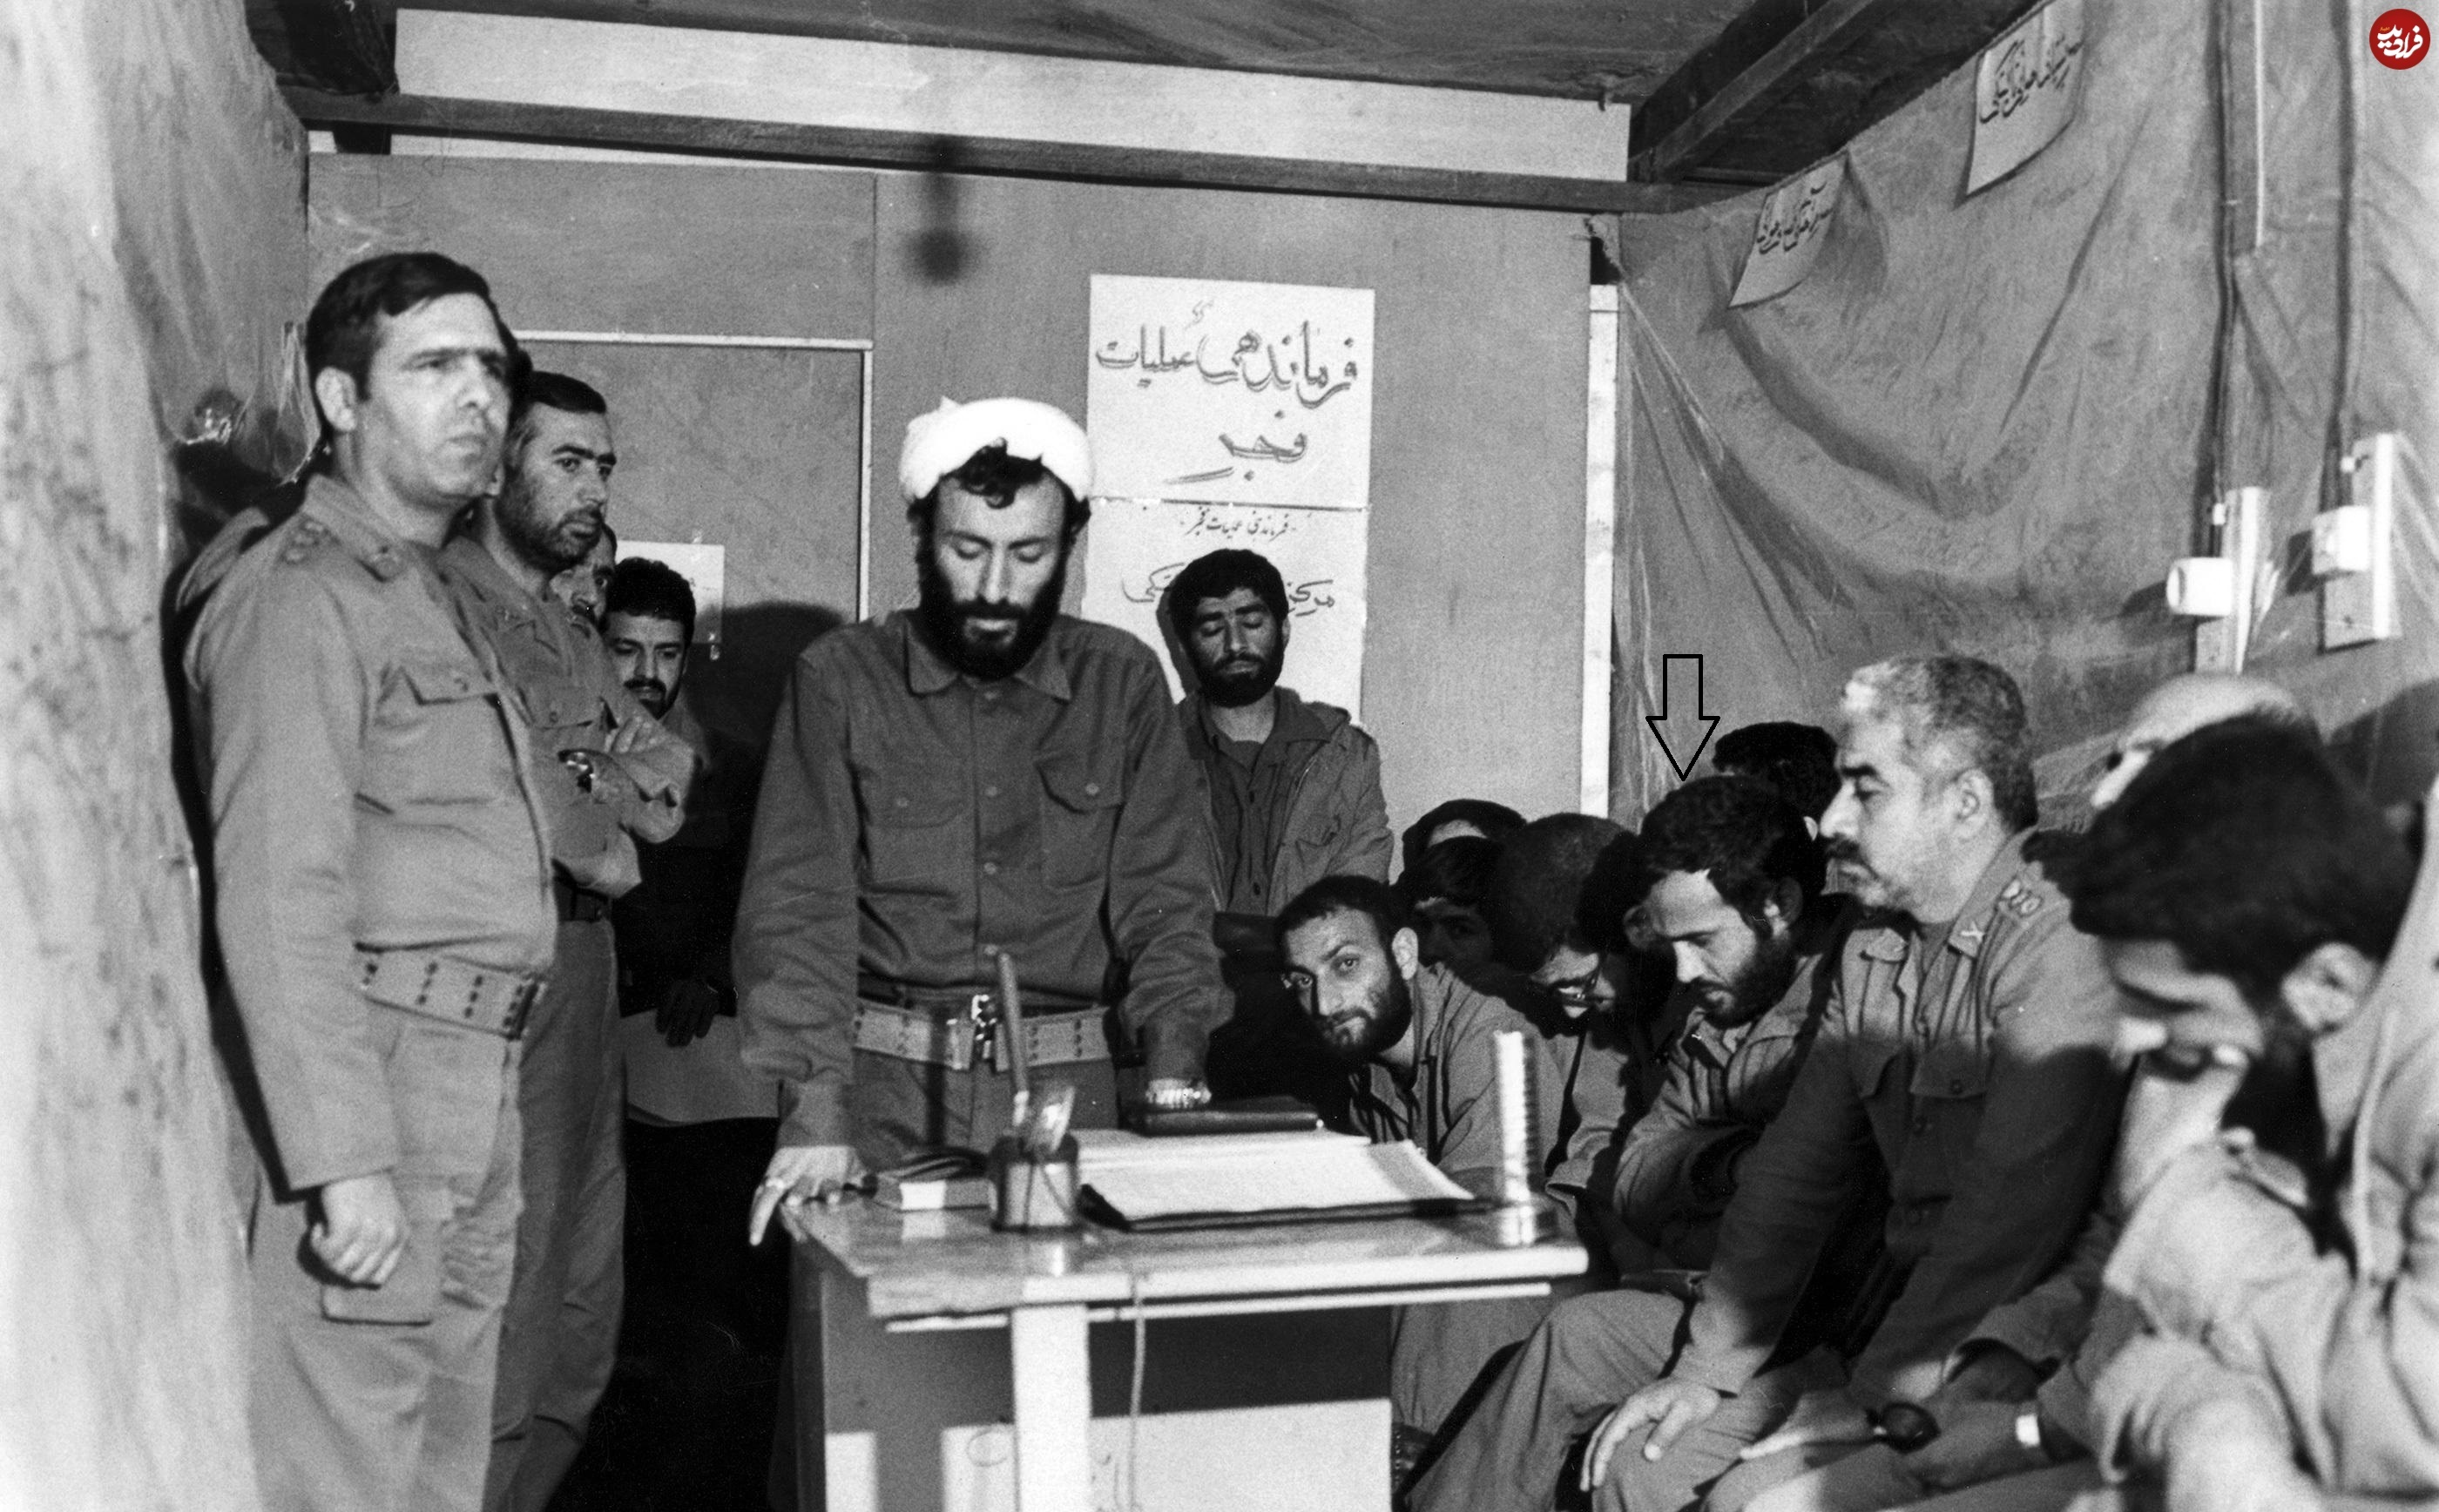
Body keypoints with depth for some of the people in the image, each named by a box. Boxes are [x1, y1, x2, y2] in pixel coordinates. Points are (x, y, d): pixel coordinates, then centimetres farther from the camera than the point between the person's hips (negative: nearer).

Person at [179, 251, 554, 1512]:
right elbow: (277, 896, -17)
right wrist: (345, 1159, -21)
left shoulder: (426, 595, 20)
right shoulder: (301, 595, -9)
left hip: (467, 1093, 9)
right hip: (362, 1078, -9)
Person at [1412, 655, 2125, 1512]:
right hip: (1883, 1326, 9)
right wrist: (1710, 1365, 4)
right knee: (1580, 1338, 13)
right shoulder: (1872, 950, 10)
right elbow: (1796, 1171, 10)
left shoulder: (2054, 950, -19)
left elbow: (2008, 1220, -25)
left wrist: (1870, 1397, -21)